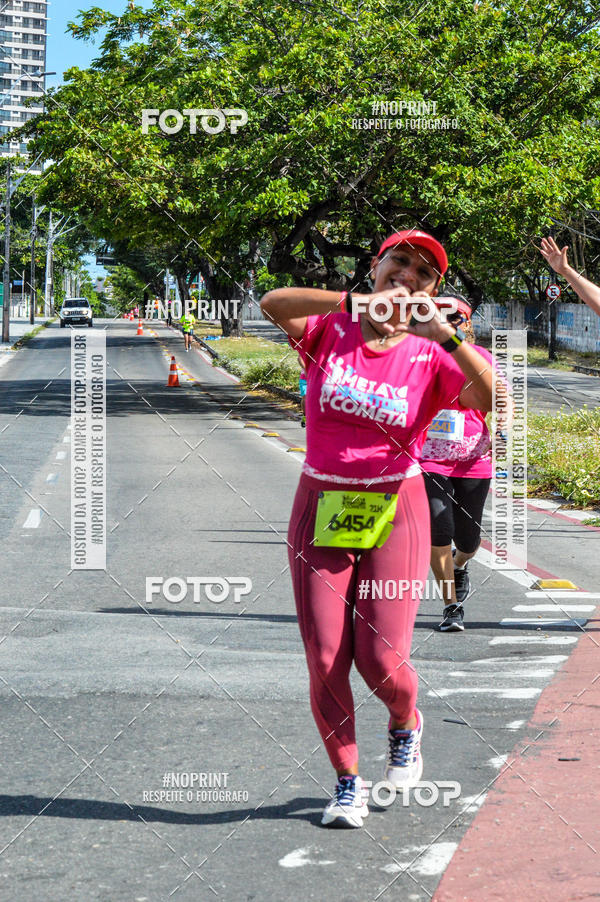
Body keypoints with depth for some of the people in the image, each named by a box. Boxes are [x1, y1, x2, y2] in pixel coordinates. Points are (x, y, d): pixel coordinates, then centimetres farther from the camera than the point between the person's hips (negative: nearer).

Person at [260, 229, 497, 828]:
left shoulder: (431, 355, -3)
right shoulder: (331, 330, -2)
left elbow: (495, 401, -21)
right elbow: (273, 304, -23)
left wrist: (446, 335, -34)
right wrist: (357, 302, -35)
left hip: (395, 513, -1)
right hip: (321, 508, 1)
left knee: (381, 658, -7)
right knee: (325, 658, -1)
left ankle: (406, 723, 29)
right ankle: (347, 781, 20)